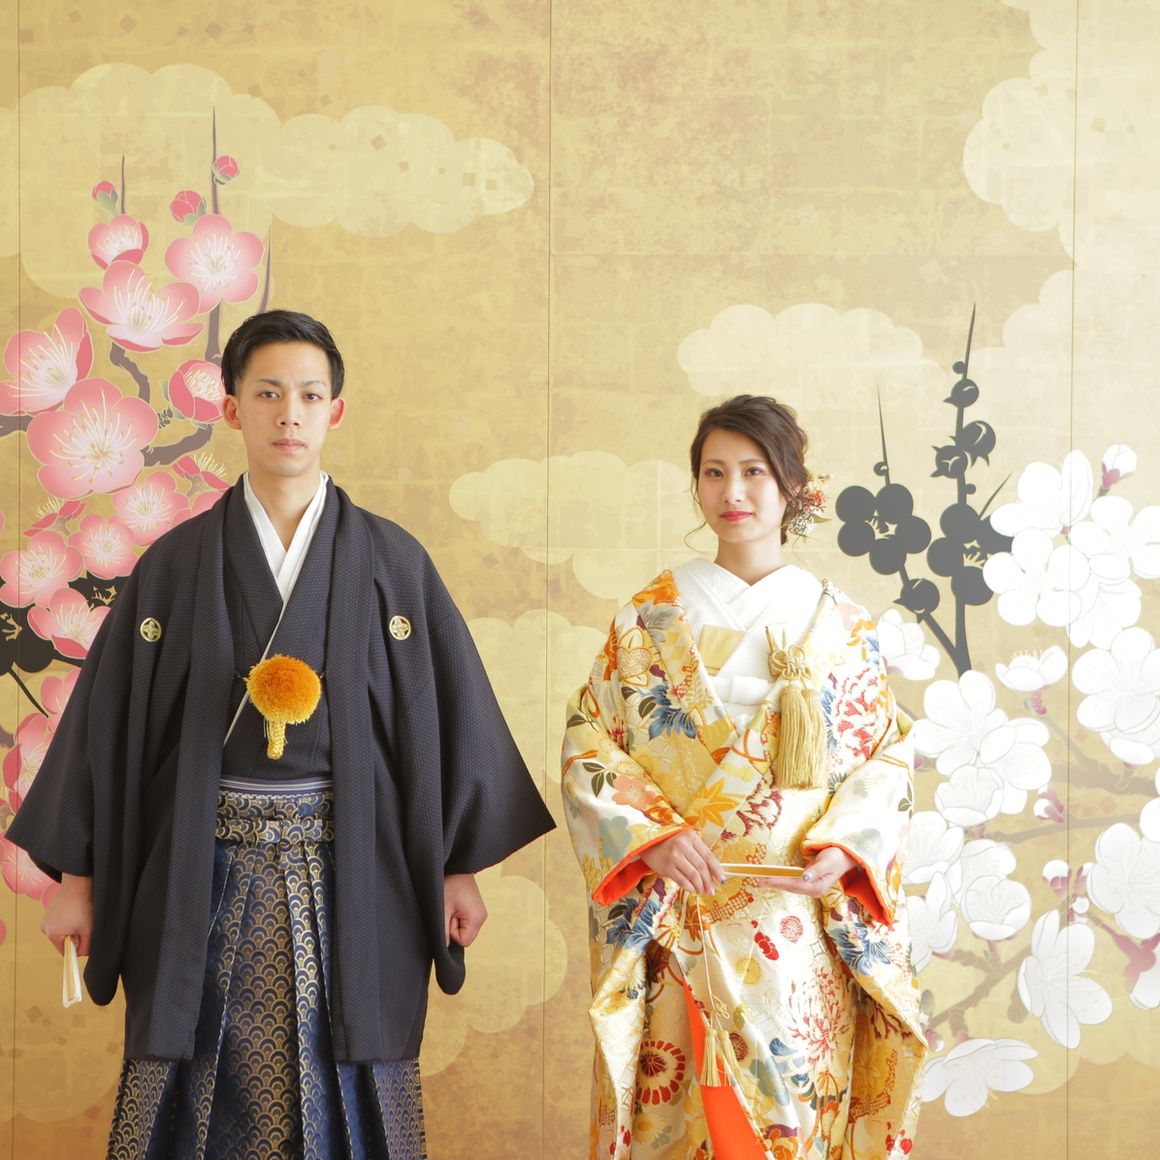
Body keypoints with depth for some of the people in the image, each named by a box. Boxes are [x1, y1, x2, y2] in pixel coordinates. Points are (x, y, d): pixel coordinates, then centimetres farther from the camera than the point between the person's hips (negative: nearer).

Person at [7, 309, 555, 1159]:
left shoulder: (394, 562, 3)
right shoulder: (177, 564, 3)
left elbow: (450, 708, 4)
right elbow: (109, 715, 4)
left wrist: (460, 868, 1)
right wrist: (77, 874, 2)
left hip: (351, 876, 0)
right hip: (210, 875, 0)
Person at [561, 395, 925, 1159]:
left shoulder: (841, 625, 6)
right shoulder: (652, 617, 4)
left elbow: (888, 755, 5)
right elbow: (589, 745, 2)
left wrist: (841, 849, -11)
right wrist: (653, 835, -13)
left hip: (804, 919, 1)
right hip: (679, 920, 0)